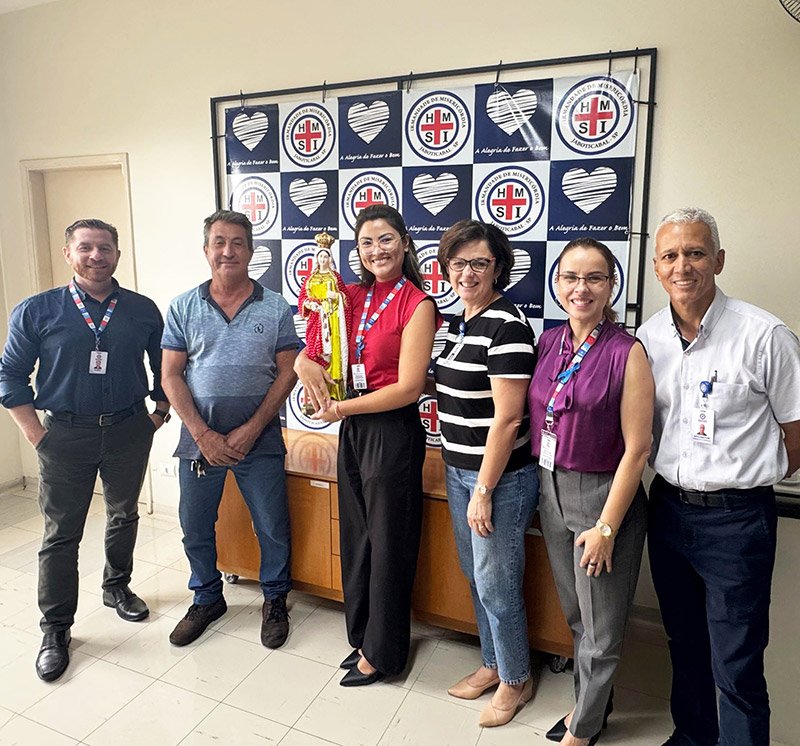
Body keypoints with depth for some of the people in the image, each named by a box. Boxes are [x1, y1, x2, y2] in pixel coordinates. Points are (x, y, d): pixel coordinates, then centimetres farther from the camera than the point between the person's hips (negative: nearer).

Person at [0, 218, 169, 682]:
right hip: (66, 435, -1)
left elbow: (164, 366, 10)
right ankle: (56, 630, 21)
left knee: (124, 516, 18)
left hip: (129, 431, 2)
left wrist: (159, 414, 4)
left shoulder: (143, 310, 0)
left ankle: (117, 587, 41)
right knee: (61, 534, 5)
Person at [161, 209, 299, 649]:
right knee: (195, 527, 14)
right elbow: (171, 376, -1)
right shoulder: (183, 308, 2)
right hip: (199, 439, 2)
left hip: (260, 441, -1)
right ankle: (207, 599, 38)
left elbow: (287, 373, -4)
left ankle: (275, 601, 31)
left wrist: (251, 430, -12)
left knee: (273, 529, 7)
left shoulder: (275, 308, -2)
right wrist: (203, 435, -10)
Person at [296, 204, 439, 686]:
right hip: (352, 429, 7)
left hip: (393, 431, -7)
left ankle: (381, 652, 28)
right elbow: (319, 347, 14)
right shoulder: (355, 297, 7)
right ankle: (362, 635, 39)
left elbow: (408, 389, -17)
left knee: (388, 542, 8)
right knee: (356, 536, 18)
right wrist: (305, 363, -10)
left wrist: (342, 408, -10)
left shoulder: (417, 304, -12)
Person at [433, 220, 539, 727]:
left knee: (496, 584, 7)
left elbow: (507, 419, -20)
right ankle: (493, 664, 41)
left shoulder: (506, 325, -18)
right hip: (459, 470, 9)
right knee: (475, 577, 20)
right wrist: (460, 473, 15)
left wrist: (484, 490, -17)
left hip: (500, 476, -8)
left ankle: (517, 680, 31)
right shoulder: (462, 322, 9)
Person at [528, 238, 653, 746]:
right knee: (576, 617, 23)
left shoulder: (628, 353, -15)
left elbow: (636, 450, -15)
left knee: (600, 629, 12)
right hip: (551, 491, 6)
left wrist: (606, 527, -15)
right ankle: (592, 705, 47)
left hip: (603, 495, -5)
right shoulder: (548, 343, 2)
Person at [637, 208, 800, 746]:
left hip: (736, 519, -5)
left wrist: (743, 480, 4)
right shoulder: (647, 338, 1)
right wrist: (676, 481, 8)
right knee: (685, 645, 22)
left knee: (736, 668, 4)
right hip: (668, 509, 5)